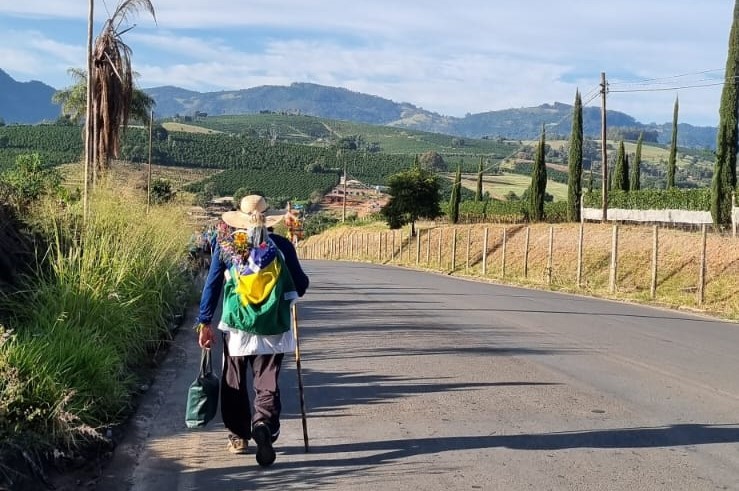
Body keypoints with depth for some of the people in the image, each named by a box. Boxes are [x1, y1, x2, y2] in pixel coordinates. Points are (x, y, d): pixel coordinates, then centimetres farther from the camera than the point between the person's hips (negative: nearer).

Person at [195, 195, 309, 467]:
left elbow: (212, 285, -1)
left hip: (236, 328, 1)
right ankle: (264, 424, -22)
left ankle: (238, 437, 26)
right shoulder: (281, 246, -3)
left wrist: (205, 323, 3)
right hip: (272, 329, -1)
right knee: (267, 385, 4)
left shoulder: (225, 245, -1)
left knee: (234, 384, 19)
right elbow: (301, 285, 1)